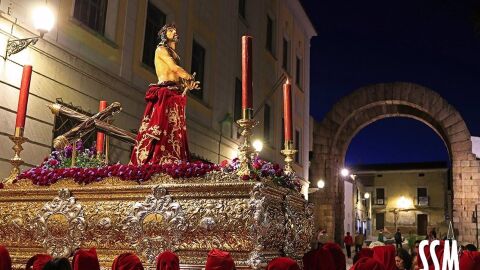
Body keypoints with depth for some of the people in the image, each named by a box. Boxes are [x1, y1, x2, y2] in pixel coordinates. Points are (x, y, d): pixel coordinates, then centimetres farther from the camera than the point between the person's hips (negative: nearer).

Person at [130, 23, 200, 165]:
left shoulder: (174, 53, 25)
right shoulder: (161, 49, 2)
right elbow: (174, 68, -9)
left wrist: (187, 84, 0)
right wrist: (191, 78, 2)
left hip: (176, 94, 8)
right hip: (164, 93, -8)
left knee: (176, 131, 2)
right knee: (161, 128, -15)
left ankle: (170, 163, 0)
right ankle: (151, 162, -16)